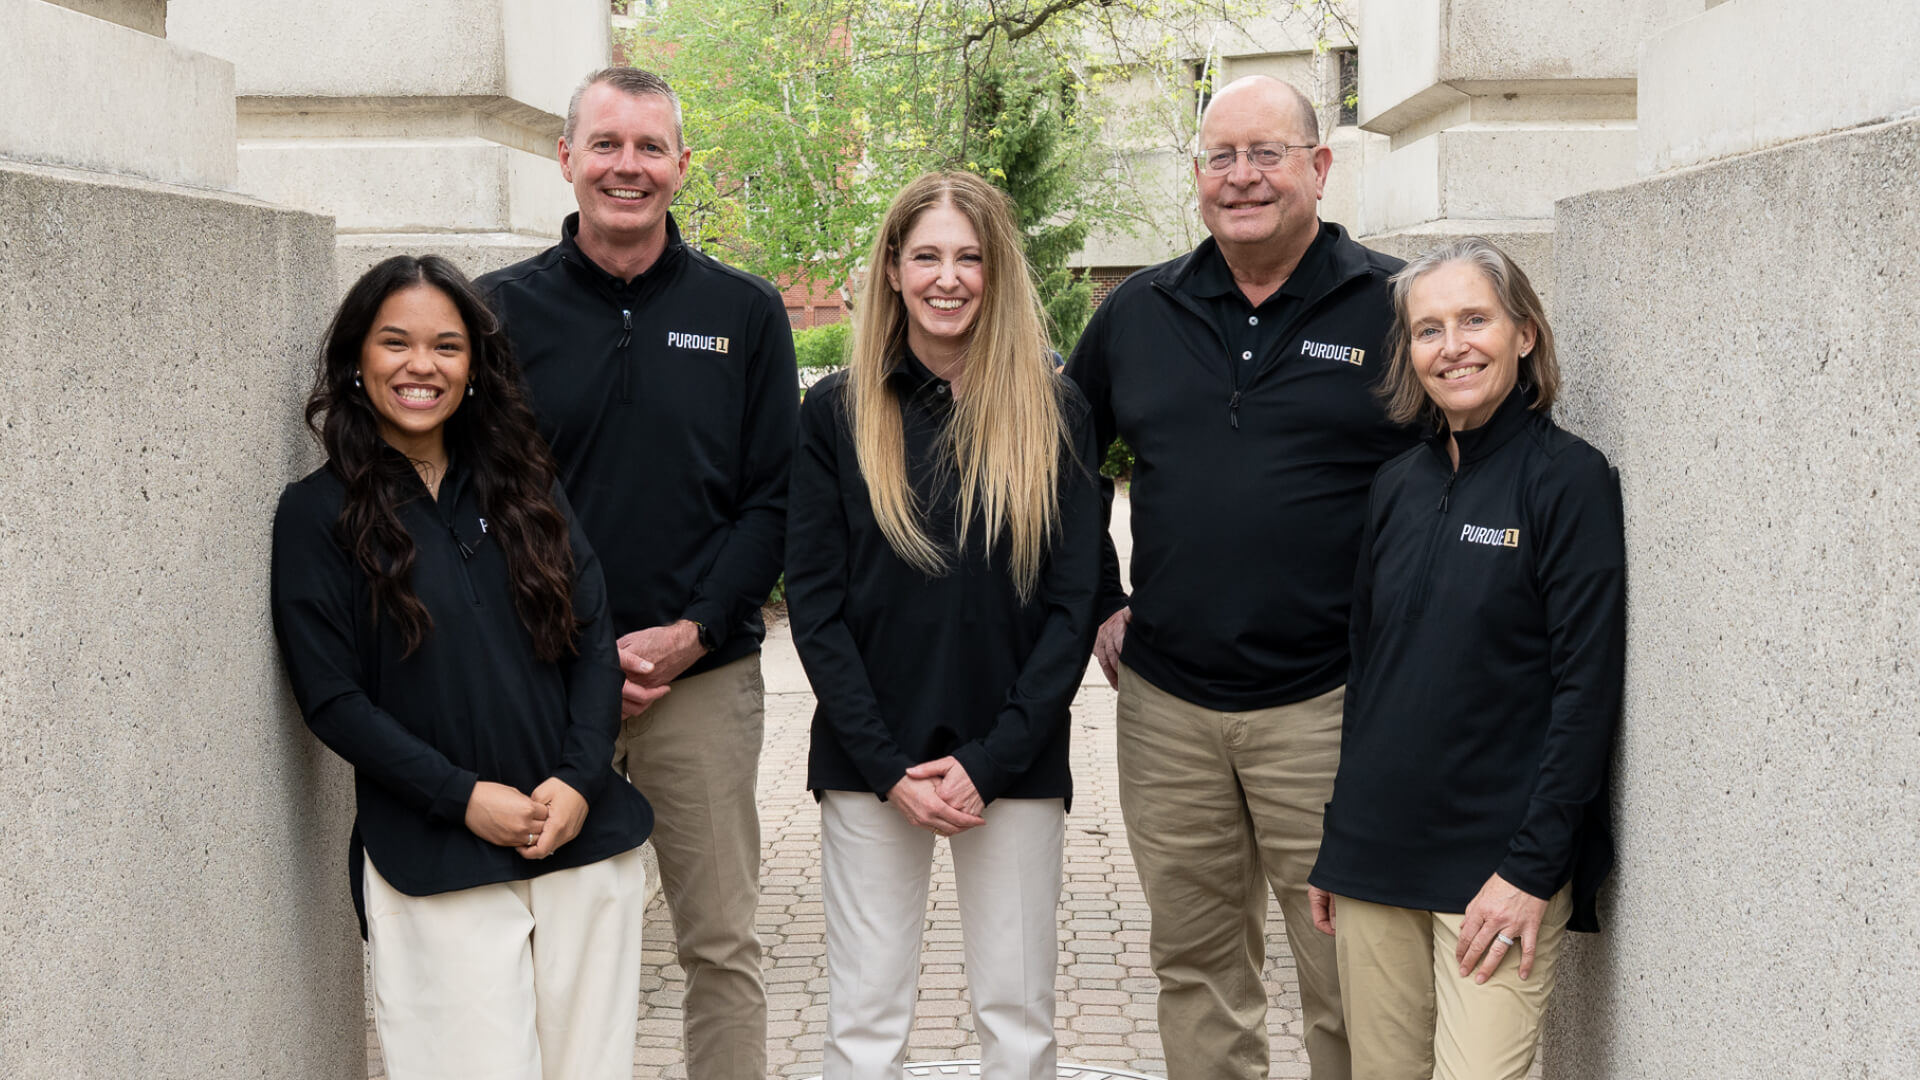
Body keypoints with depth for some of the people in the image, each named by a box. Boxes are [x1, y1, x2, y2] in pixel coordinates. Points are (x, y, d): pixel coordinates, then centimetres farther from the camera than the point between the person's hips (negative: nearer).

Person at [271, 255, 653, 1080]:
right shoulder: (318, 514, -1)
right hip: (436, 869, -4)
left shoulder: (521, 487, 10)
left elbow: (595, 636, 6)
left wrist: (579, 779, -9)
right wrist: (463, 796, -14)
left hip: (585, 838, 4)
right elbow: (331, 698, -6)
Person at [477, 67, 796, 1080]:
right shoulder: (503, 309, 3)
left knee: (721, 946, 6)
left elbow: (774, 501, 3)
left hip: (705, 677, 0)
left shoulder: (744, 312, 5)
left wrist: (691, 632, -10)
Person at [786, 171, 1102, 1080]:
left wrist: (989, 761, -10)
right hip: (870, 762, 0)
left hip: (1014, 761, 0)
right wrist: (889, 766, -10)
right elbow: (813, 603, -1)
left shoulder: (1054, 415, 2)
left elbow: (1073, 604, -1)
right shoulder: (836, 413, 2)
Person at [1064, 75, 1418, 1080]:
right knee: (1196, 968, 15)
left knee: (1346, 983, 4)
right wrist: (1099, 603, 13)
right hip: (1164, 706, 4)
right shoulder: (1137, 312, 9)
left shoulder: (1394, 308, -4)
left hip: (1325, 705, -4)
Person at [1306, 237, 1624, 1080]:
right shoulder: (1398, 485, 8)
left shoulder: (1568, 479, -8)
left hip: (1498, 865, -5)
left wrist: (1532, 866, -15)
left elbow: (1586, 688, -11)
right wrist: (1336, 841, 13)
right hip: (1377, 851, 5)